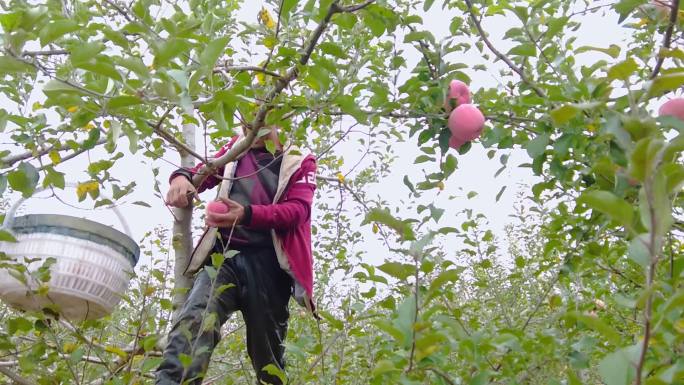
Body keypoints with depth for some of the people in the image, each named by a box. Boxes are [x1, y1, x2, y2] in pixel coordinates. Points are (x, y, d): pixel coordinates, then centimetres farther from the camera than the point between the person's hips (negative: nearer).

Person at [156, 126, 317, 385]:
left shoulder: (301, 162, 14)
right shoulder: (237, 148, 24)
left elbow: (298, 209, -2)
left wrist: (248, 214, -22)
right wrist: (181, 177, -5)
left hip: (267, 264, -1)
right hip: (225, 256, 1)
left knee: (268, 351, 5)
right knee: (194, 321, -26)